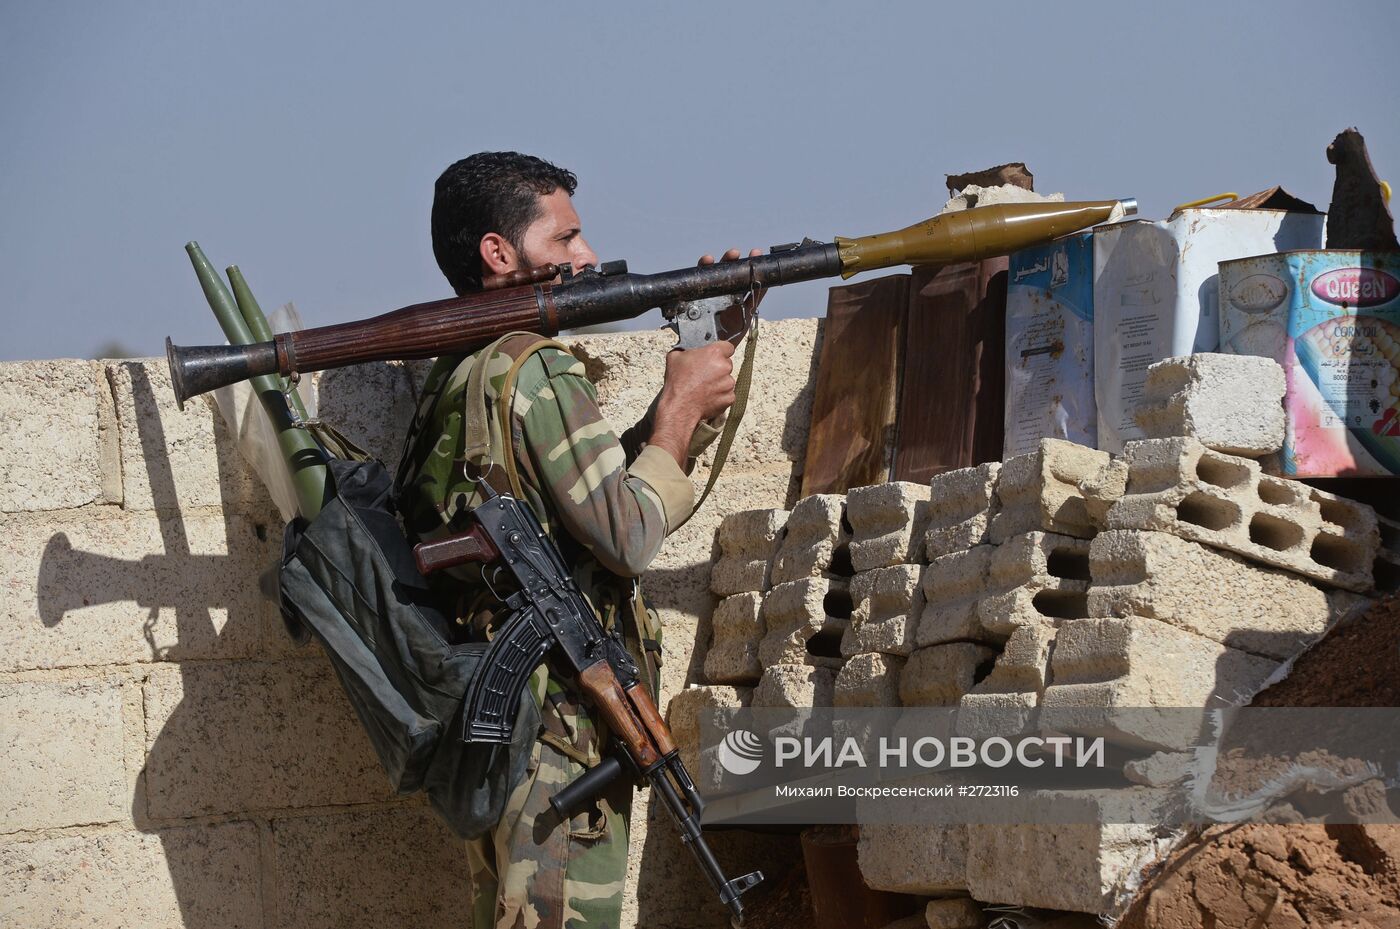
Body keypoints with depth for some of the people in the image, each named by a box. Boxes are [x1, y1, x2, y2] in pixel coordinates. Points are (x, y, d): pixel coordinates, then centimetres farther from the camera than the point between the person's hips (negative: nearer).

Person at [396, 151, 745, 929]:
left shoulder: (463, 376, 16)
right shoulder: (536, 374, -14)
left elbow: (616, 481, 20)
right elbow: (631, 537, -17)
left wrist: (705, 357, 13)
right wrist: (684, 405, -4)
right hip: (558, 734, -10)